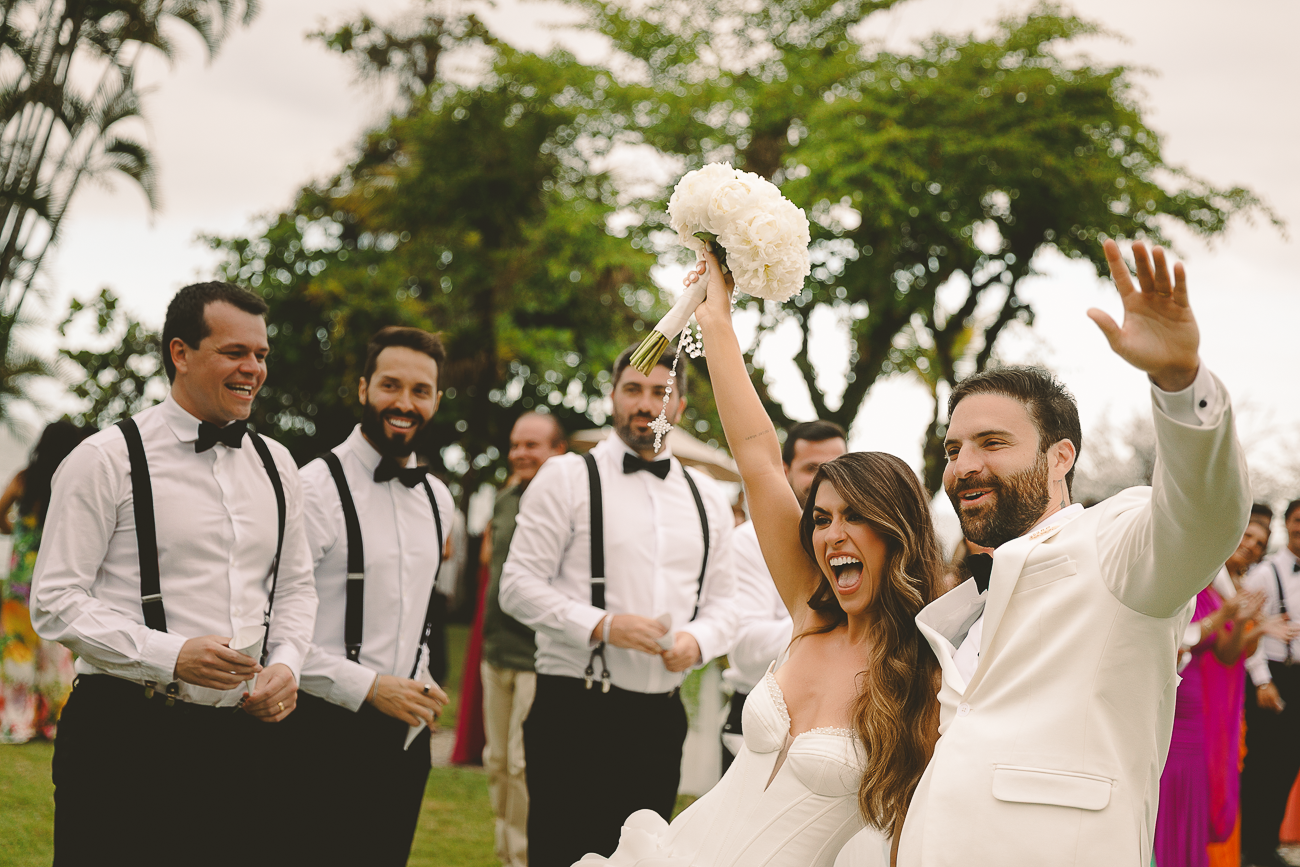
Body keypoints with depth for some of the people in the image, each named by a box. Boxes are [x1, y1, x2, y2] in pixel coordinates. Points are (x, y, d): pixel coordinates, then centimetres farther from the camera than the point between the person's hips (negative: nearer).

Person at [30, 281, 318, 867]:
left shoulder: (276, 464, 14)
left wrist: (286, 665, 2)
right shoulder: (106, 461, -5)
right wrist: (171, 657, -18)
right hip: (128, 738, -5)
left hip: (245, 730, 5)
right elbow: (56, 603, -8)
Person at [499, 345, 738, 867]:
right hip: (576, 712, -5)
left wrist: (698, 640, -6)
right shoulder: (567, 478, -2)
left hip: (660, 718, 5)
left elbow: (722, 599, 16)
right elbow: (519, 586, -7)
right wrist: (602, 626, -18)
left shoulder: (708, 498, 14)